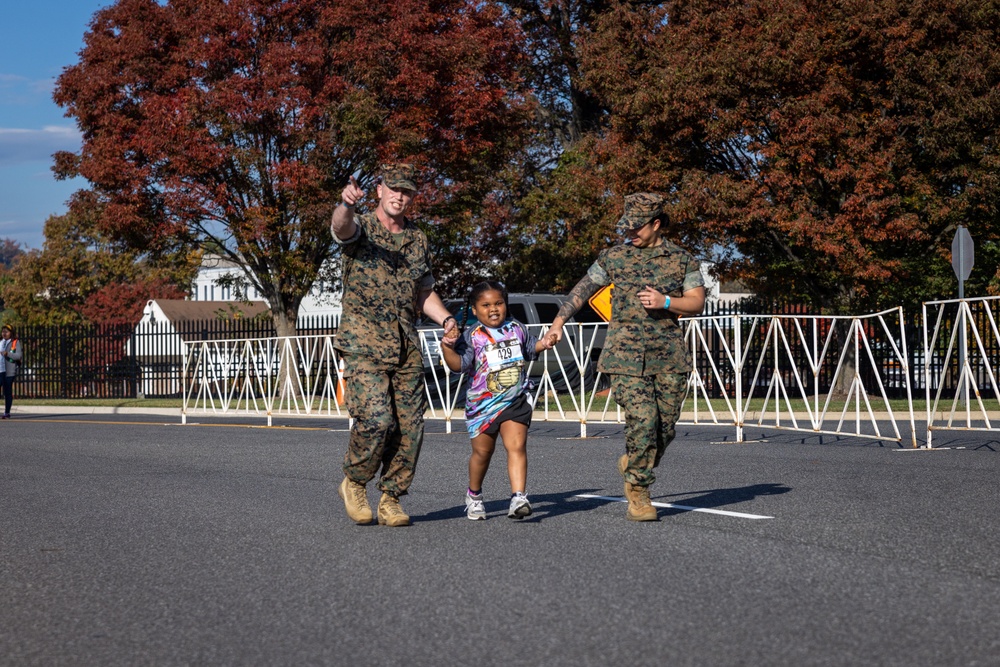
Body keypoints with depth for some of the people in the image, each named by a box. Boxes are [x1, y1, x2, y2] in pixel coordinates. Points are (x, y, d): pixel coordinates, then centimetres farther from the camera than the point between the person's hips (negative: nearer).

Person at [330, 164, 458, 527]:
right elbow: (341, 227, -26)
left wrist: (445, 318, 3)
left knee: (409, 426, 1)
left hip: (406, 347, 5)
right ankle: (354, 483, 8)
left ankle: (391, 498, 15)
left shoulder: (418, 240, 15)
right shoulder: (361, 228, -1)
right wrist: (346, 204, -50)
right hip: (364, 343, -5)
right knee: (375, 419, -17)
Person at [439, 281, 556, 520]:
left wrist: (543, 343, 9)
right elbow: (458, 365, -17)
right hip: (482, 403, -2)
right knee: (482, 451, 11)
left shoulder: (516, 328, 7)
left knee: (517, 447, -13)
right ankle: (474, 496, 33)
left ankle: (518, 497, -20)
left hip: (515, 400, 2)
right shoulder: (472, 337, -6)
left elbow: (530, 348, 27)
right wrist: (447, 347, -32)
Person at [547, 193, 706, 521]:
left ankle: (633, 464, 31)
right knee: (642, 420, -14)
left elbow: (697, 302, 4)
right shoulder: (614, 257, 7)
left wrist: (666, 302, -12)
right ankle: (638, 492, -2)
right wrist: (560, 319, 8)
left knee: (666, 425, 4)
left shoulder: (682, 260, 8)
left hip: (669, 357, 2)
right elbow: (584, 287, 14)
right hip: (626, 355, -2)